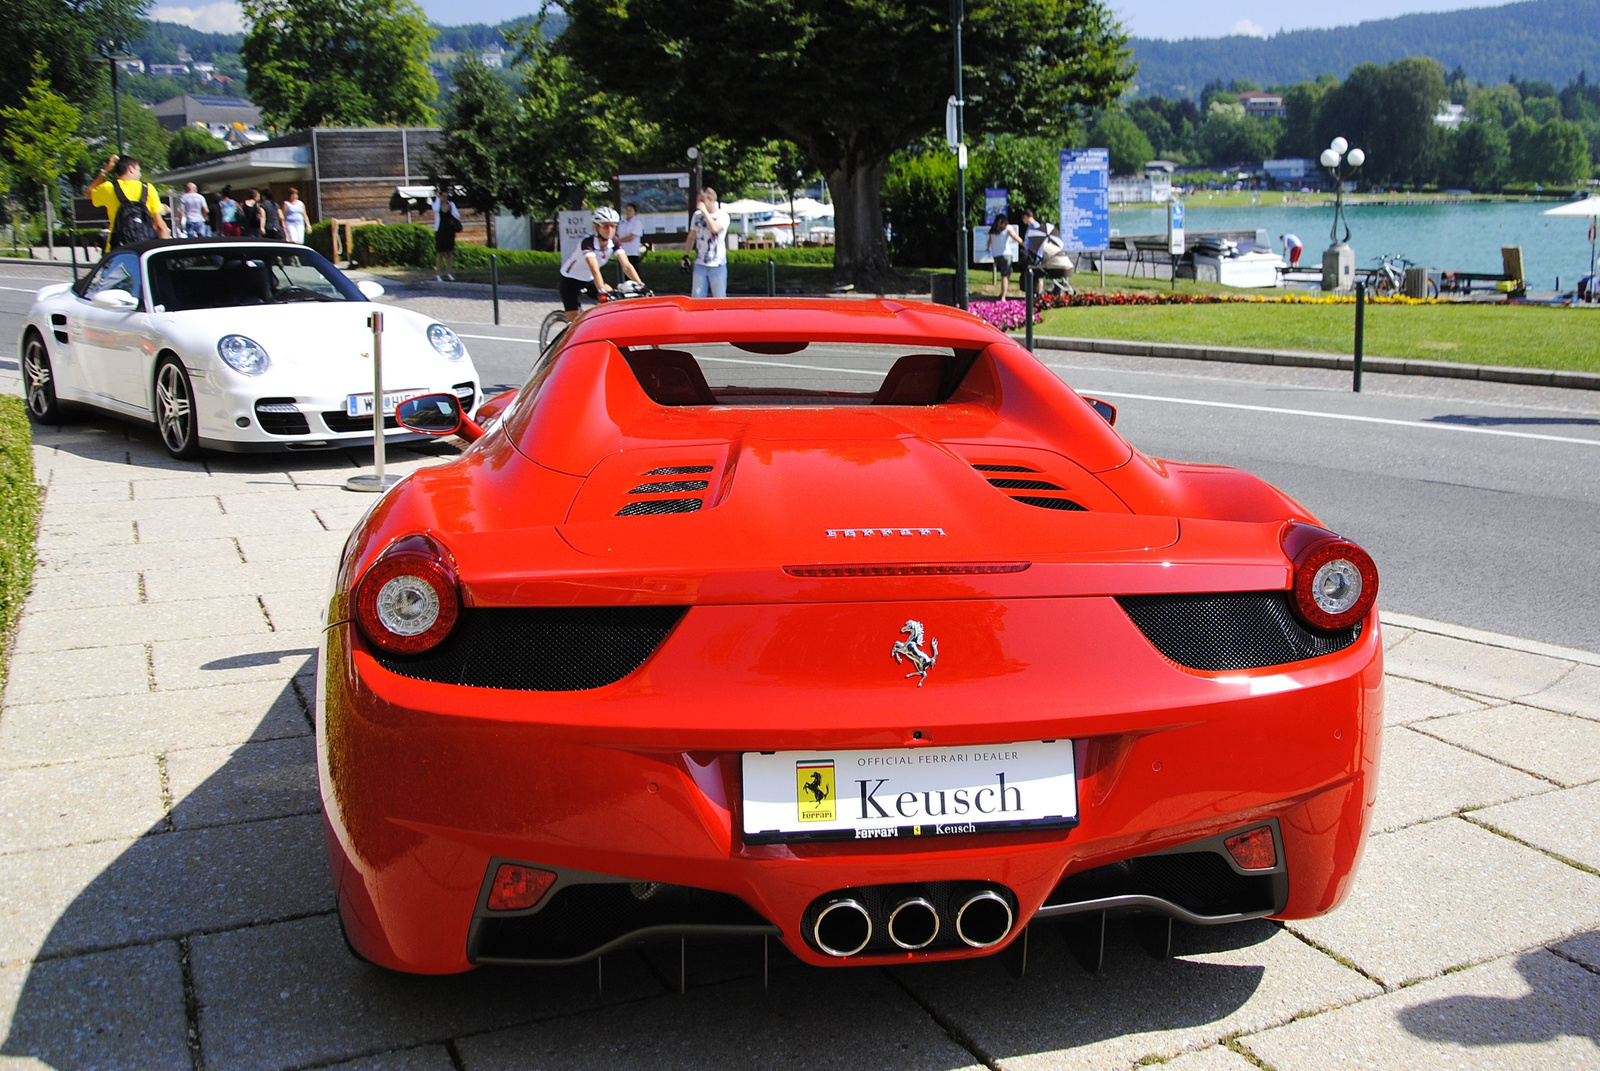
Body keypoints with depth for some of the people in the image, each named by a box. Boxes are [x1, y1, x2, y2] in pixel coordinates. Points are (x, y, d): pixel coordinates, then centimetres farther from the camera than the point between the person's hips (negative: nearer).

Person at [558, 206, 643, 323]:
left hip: (589, 280, 5)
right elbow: (594, 269, -45)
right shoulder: (588, 242, -32)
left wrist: (641, 285, -38)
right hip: (570, 280, -5)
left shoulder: (614, 242, -16)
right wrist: (602, 292, -59)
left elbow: (626, 266, -24)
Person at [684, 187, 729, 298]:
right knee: (696, 297, 0)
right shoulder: (697, 215, 9)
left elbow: (715, 228, -25)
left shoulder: (722, 216, -5)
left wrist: (704, 211, -17)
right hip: (700, 264, 4)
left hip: (717, 265, -4)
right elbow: (692, 237, 18)